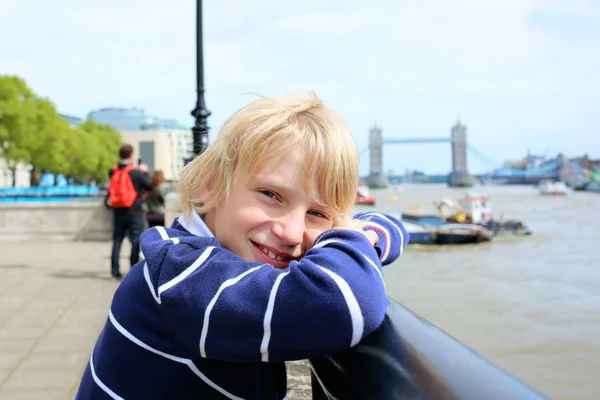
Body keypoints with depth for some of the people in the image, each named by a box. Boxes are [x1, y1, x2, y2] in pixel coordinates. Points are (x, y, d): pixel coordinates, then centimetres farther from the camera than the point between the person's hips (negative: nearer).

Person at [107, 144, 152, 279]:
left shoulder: (112, 172, 1)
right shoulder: (135, 172, -13)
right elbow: (149, 185, -4)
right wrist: (144, 172, 12)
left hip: (118, 211, 5)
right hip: (134, 211, -4)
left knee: (117, 240, 11)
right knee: (136, 241, 1)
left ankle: (115, 270, 10)